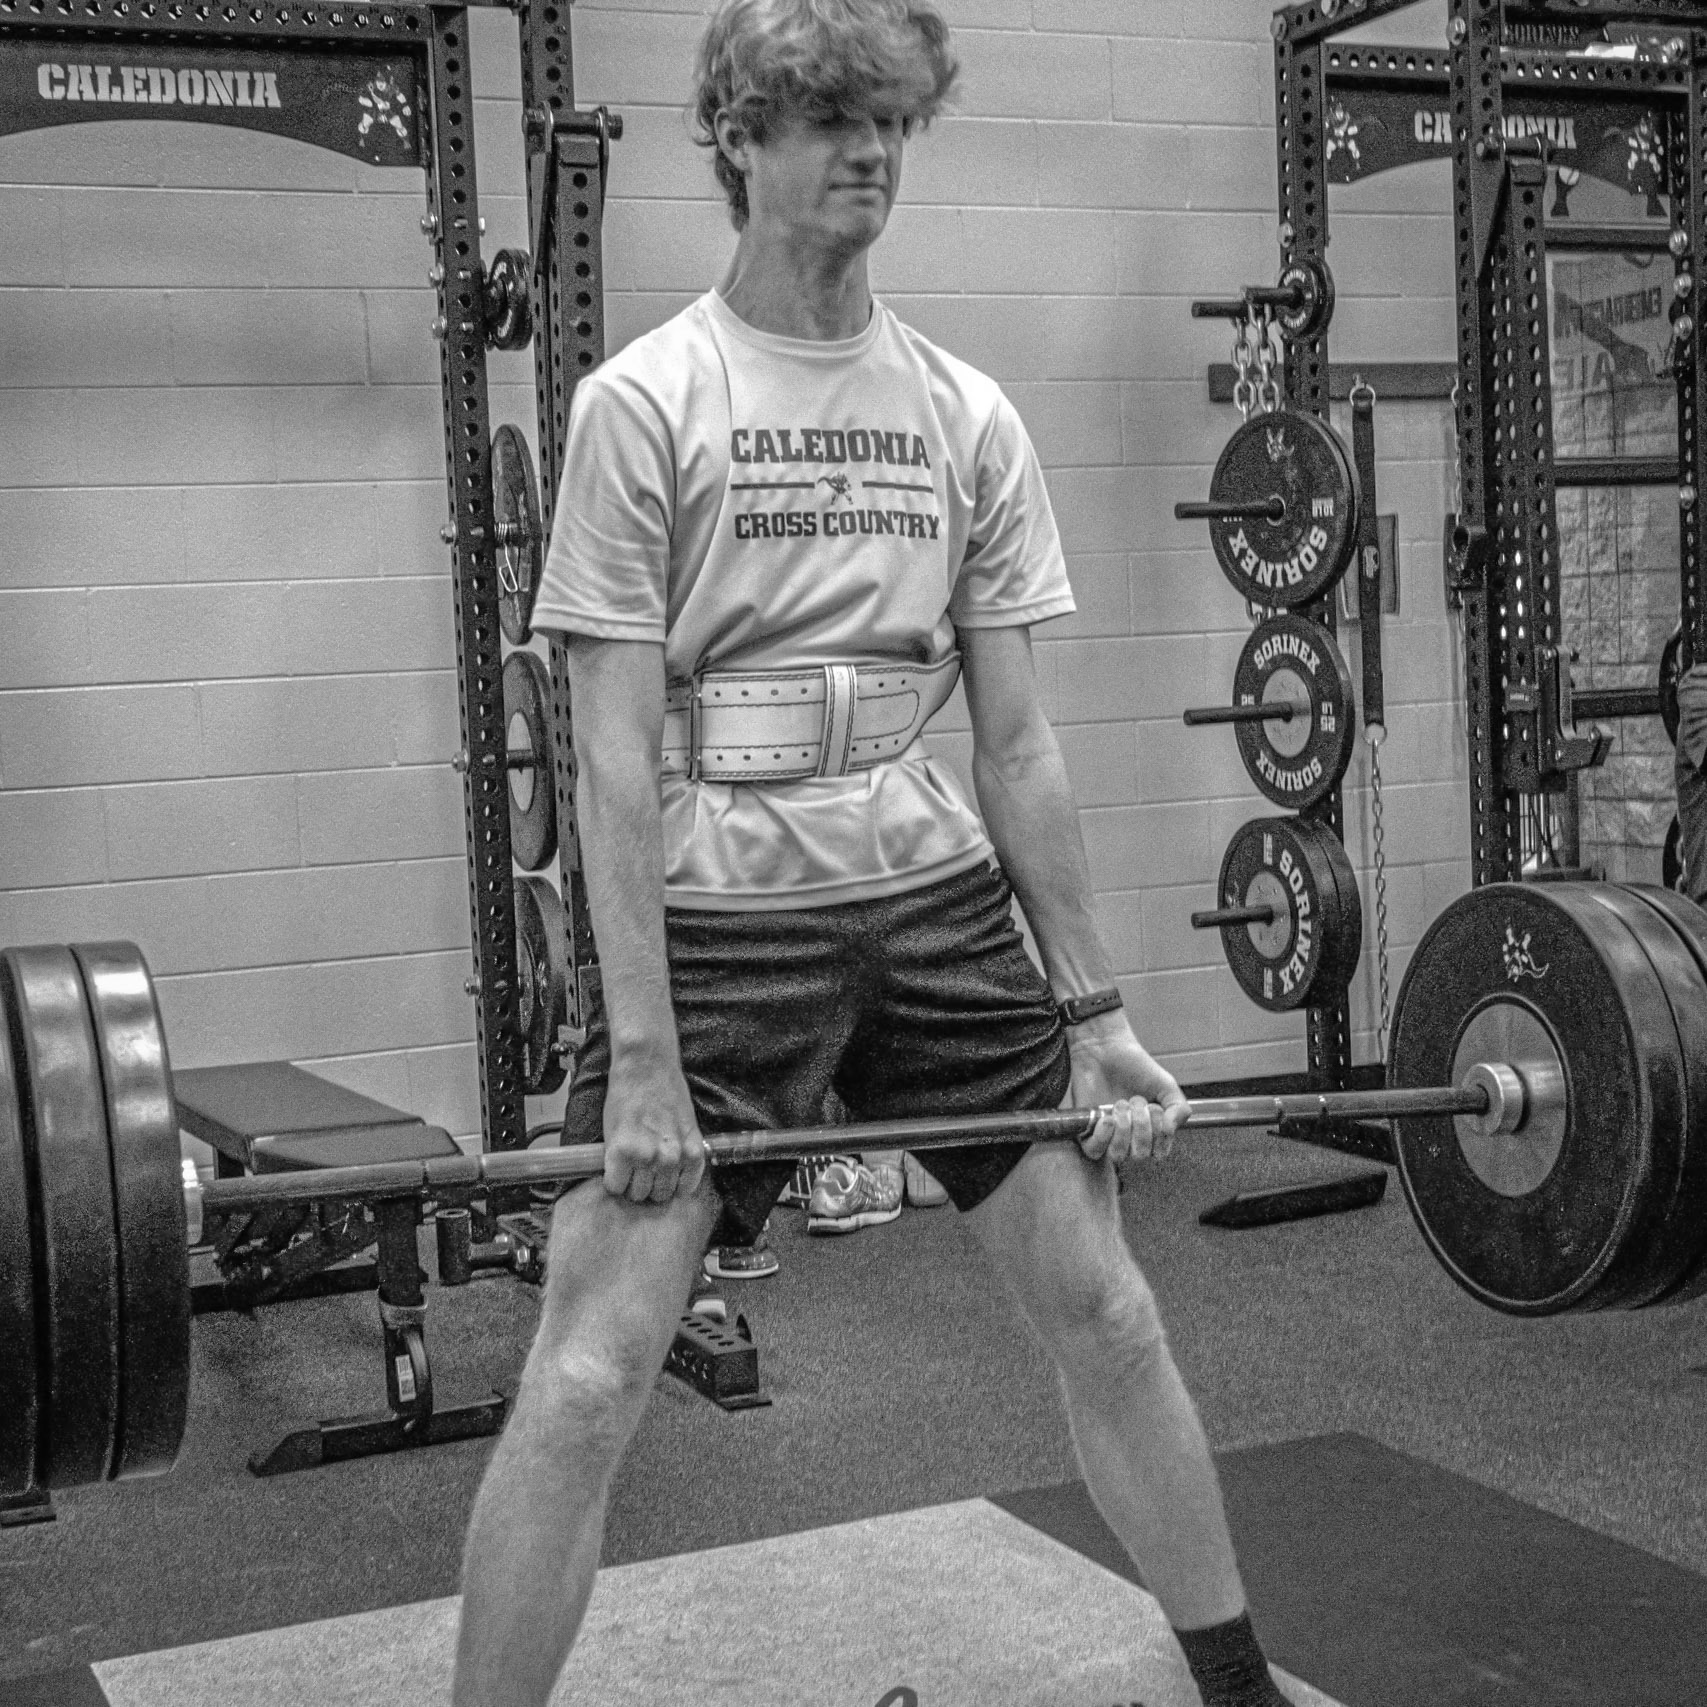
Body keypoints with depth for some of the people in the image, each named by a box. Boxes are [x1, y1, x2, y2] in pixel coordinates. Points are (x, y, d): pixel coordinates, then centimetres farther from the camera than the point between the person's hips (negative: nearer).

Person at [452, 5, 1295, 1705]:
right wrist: (642, 1055, -15)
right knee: (586, 1375, -7)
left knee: (1107, 1312, 10)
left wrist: (1096, 1010, 5)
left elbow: (1017, 743, 7)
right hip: (717, 917, -4)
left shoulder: (967, 415, 6)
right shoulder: (644, 403, -5)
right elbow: (618, 760, -10)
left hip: (937, 902, 4)